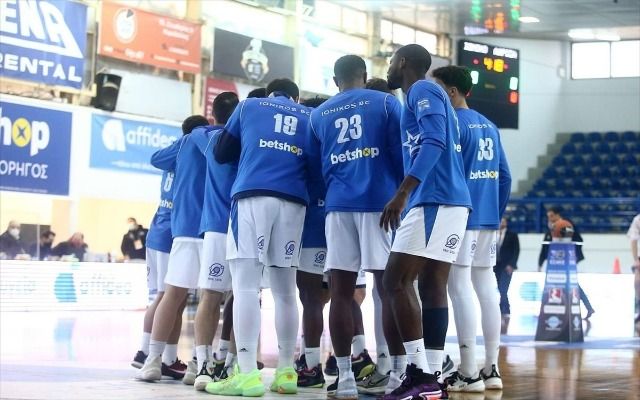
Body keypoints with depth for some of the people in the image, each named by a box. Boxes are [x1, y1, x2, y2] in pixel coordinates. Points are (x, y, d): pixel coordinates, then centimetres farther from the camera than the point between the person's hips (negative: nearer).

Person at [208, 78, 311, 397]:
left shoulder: (249, 106, 19)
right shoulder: (311, 117, 23)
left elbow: (220, 154, 22)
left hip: (252, 197, -3)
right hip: (294, 202, 3)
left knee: (245, 285, -8)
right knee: (285, 291, 9)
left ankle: (248, 374, -18)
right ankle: (286, 372, 9)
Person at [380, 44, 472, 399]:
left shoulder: (422, 90, -4)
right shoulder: (428, 94, 26)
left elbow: (434, 141, -19)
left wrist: (403, 192, -27)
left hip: (435, 200, -10)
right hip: (446, 201, 10)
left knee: (397, 281, -11)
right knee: (432, 286, 5)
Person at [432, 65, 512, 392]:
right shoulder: (489, 125, 17)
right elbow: (504, 177, 17)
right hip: (487, 218, 8)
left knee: (459, 288, -8)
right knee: (486, 288, 9)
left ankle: (469, 373, -10)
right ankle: (491, 369, 11)